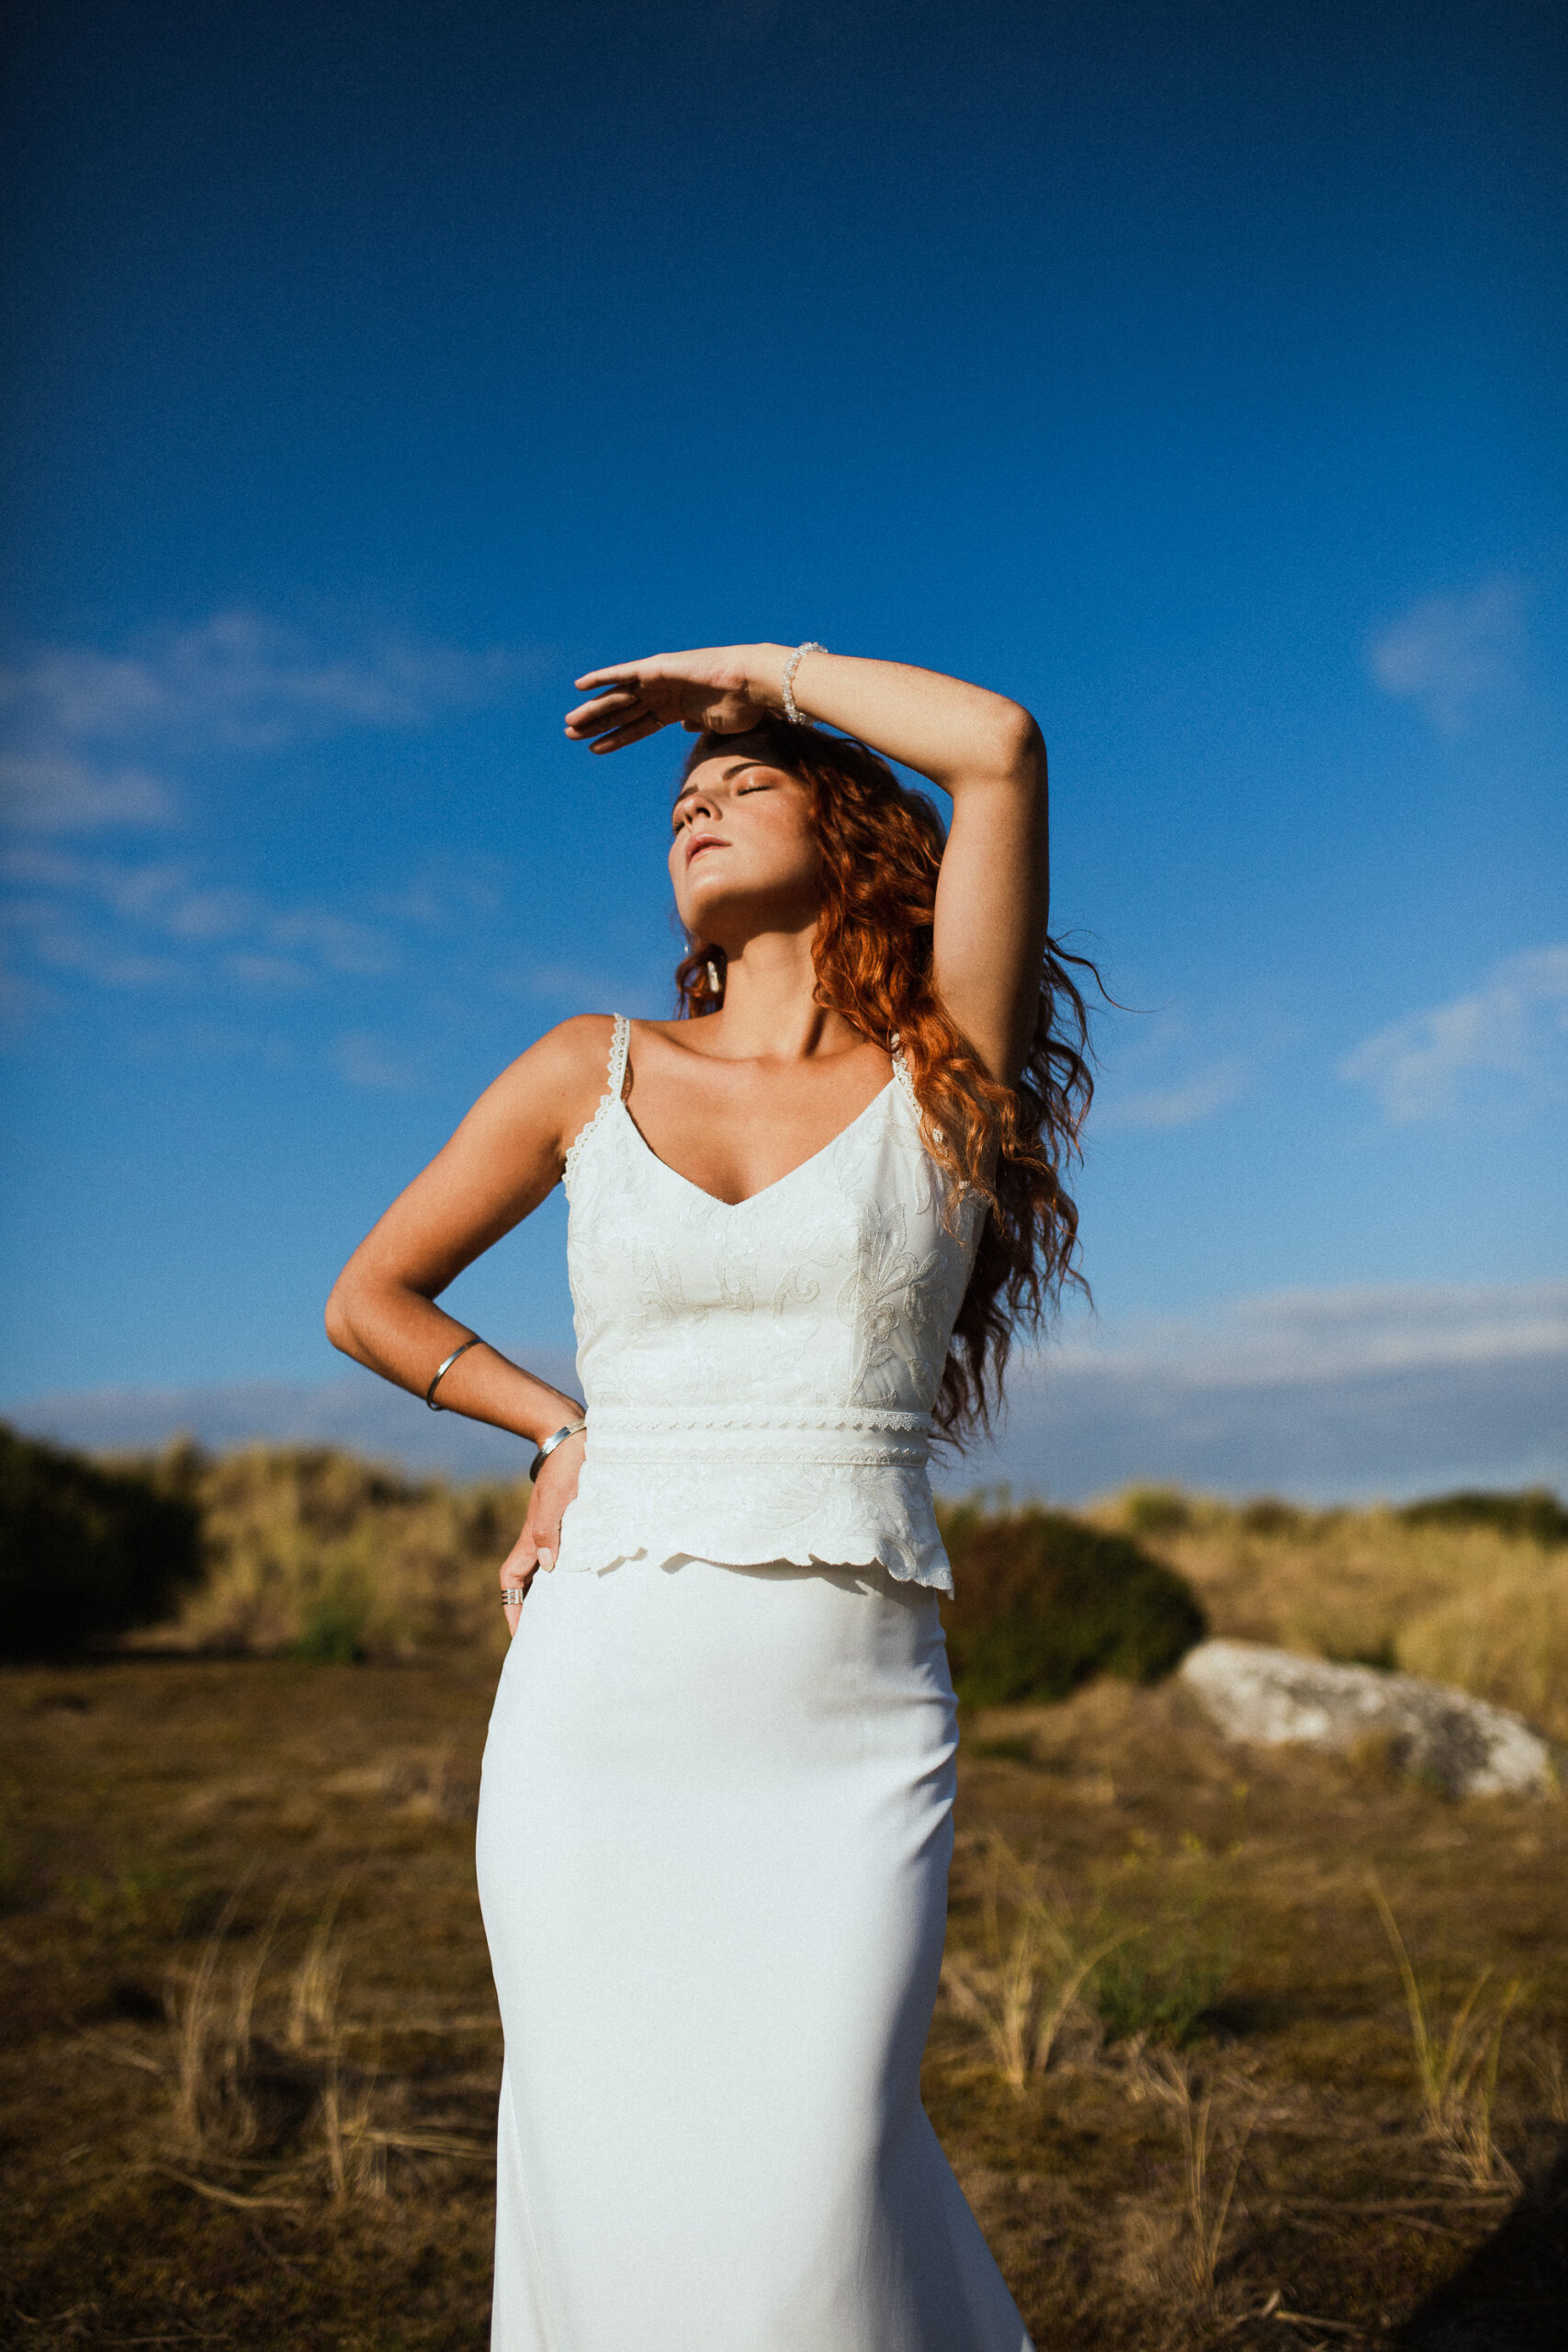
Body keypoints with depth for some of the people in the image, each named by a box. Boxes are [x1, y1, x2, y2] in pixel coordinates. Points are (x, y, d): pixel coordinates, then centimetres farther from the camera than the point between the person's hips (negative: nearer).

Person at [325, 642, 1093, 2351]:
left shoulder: (948, 1066, 3)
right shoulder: (591, 1070, 8)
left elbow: (1002, 745, -10)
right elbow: (367, 1299, 18)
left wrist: (757, 673, 4)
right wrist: (571, 1440, 7)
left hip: (850, 1728, -1)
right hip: (602, 1711, 2)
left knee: (811, 2194, -16)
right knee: (619, 2203, -6)